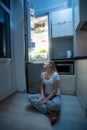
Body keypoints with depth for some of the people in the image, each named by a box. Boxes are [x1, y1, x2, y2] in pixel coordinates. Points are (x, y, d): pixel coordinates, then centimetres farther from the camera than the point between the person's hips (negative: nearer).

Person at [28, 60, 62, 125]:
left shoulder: (55, 75, -19)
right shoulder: (43, 74, -2)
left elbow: (55, 90, -17)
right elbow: (42, 87, 4)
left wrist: (46, 100, -18)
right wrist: (42, 96, -12)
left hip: (55, 95, -6)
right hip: (46, 95, 6)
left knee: (56, 104, -41)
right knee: (30, 97, -14)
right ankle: (50, 111, -19)